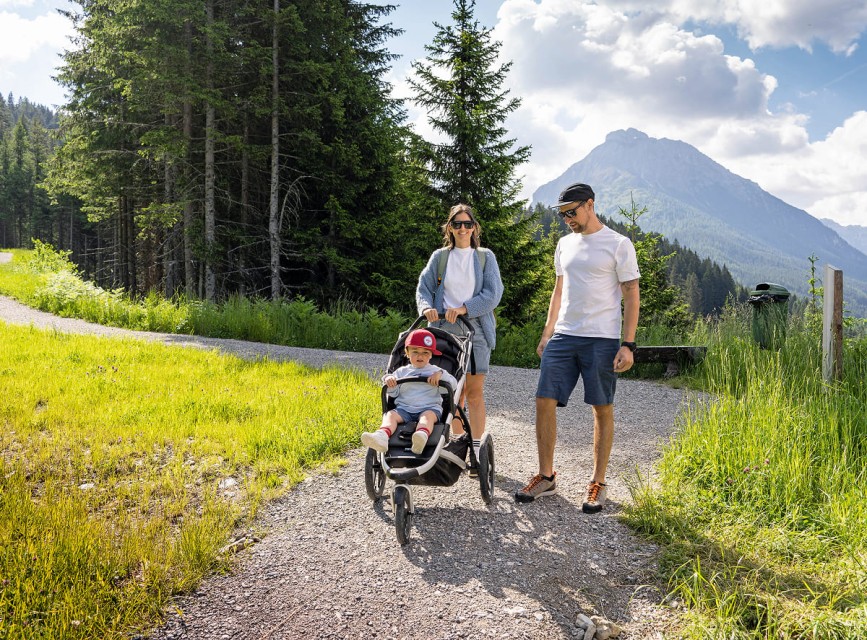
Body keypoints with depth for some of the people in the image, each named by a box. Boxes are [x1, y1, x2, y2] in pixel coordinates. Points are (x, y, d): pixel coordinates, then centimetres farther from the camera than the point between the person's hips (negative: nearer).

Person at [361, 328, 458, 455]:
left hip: (429, 408, -2)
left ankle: (422, 435, -69)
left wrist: (441, 375, -10)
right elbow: (394, 393, 13)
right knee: (390, 415, -26)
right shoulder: (402, 371, 21)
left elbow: (453, 385, 6)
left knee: (428, 416, -36)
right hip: (404, 409, 2)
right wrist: (388, 380, -6)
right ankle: (382, 436, -56)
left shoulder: (435, 371, 17)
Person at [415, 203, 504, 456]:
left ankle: (476, 449, 2)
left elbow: (493, 293, -3)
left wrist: (464, 308, -14)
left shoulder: (485, 257, 6)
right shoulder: (440, 257, 11)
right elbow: (423, 287, 9)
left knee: (475, 391, -4)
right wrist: (427, 307, -12)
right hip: (446, 330, 2)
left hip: (476, 329, -1)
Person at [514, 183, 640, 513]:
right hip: (563, 337, 5)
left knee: (602, 410, 3)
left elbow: (631, 296, -5)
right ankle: (546, 476, 14)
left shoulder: (619, 244, -3)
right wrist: (547, 332, 17)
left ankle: (598, 483, 15)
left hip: (602, 340, -5)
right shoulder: (565, 244, 15)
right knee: (544, 402, 0)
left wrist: (628, 344, -11)